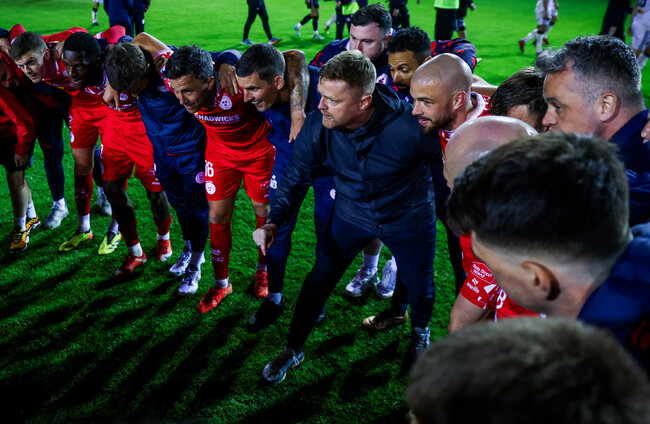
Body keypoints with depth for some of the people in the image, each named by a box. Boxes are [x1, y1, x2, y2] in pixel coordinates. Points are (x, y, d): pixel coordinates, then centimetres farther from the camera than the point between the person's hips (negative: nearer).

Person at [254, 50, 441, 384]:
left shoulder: (408, 125, -35)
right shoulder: (317, 126, -24)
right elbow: (296, 177, -9)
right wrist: (274, 221, -21)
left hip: (409, 217, -2)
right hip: (352, 214, 2)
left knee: (419, 285, 14)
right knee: (319, 278, 3)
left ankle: (420, 331, 50)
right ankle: (293, 349, 26)